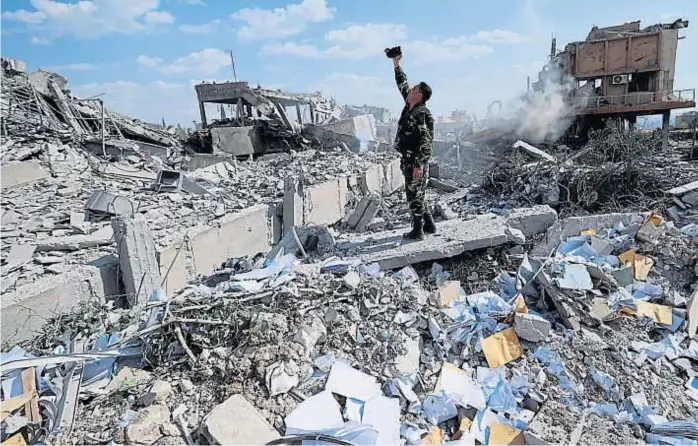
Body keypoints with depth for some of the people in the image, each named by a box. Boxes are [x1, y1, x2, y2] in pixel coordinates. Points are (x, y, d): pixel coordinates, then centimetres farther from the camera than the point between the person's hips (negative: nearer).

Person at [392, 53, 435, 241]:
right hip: (408, 160, 9)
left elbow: (427, 141, -22)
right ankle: (429, 225, 27)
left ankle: (418, 231, 9)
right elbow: (402, 85, 26)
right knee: (415, 195, 17)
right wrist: (397, 65, 26)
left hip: (416, 161, -9)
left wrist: (419, 164, -27)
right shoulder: (410, 106, 11)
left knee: (414, 195, -1)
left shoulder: (422, 114, -16)